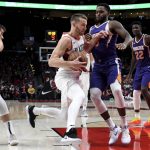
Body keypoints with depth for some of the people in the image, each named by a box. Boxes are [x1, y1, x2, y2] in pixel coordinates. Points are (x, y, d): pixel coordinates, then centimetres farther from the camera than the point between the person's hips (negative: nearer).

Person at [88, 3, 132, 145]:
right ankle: (113, 129, 4)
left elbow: (128, 36, -14)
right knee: (94, 95, -8)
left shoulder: (113, 24, -1)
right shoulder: (91, 29, 18)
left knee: (116, 91, -28)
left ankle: (124, 128, -13)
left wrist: (124, 44, -36)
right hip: (98, 66, 6)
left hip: (111, 63, -6)